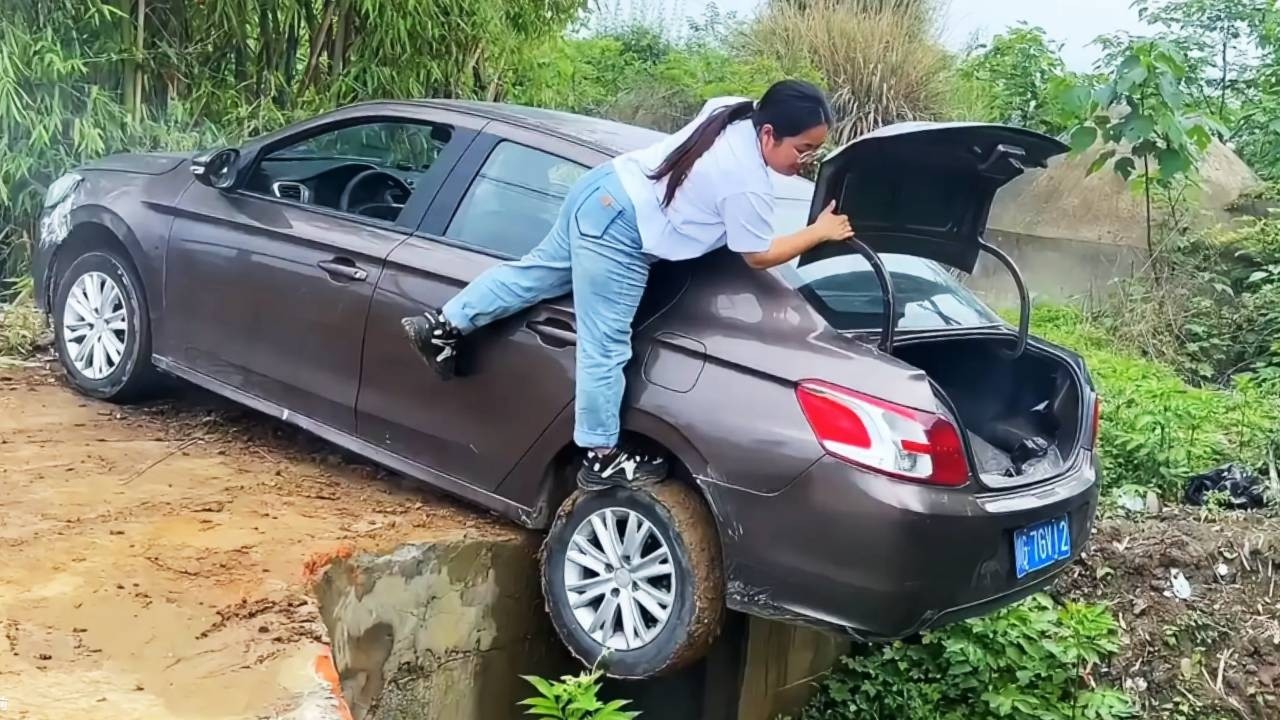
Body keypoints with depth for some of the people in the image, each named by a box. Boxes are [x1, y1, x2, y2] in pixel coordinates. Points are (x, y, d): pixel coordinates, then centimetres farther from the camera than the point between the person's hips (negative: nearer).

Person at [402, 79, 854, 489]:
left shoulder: (734, 111, 5)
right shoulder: (747, 184, -19)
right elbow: (759, 256, -7)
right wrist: (820, 232, 0)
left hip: (603, 189, 10)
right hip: (617, 234, -10)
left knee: (536, 272, 25)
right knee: (604, 350, -2)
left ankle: (443, 326, 34)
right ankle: (601, 459, 8)